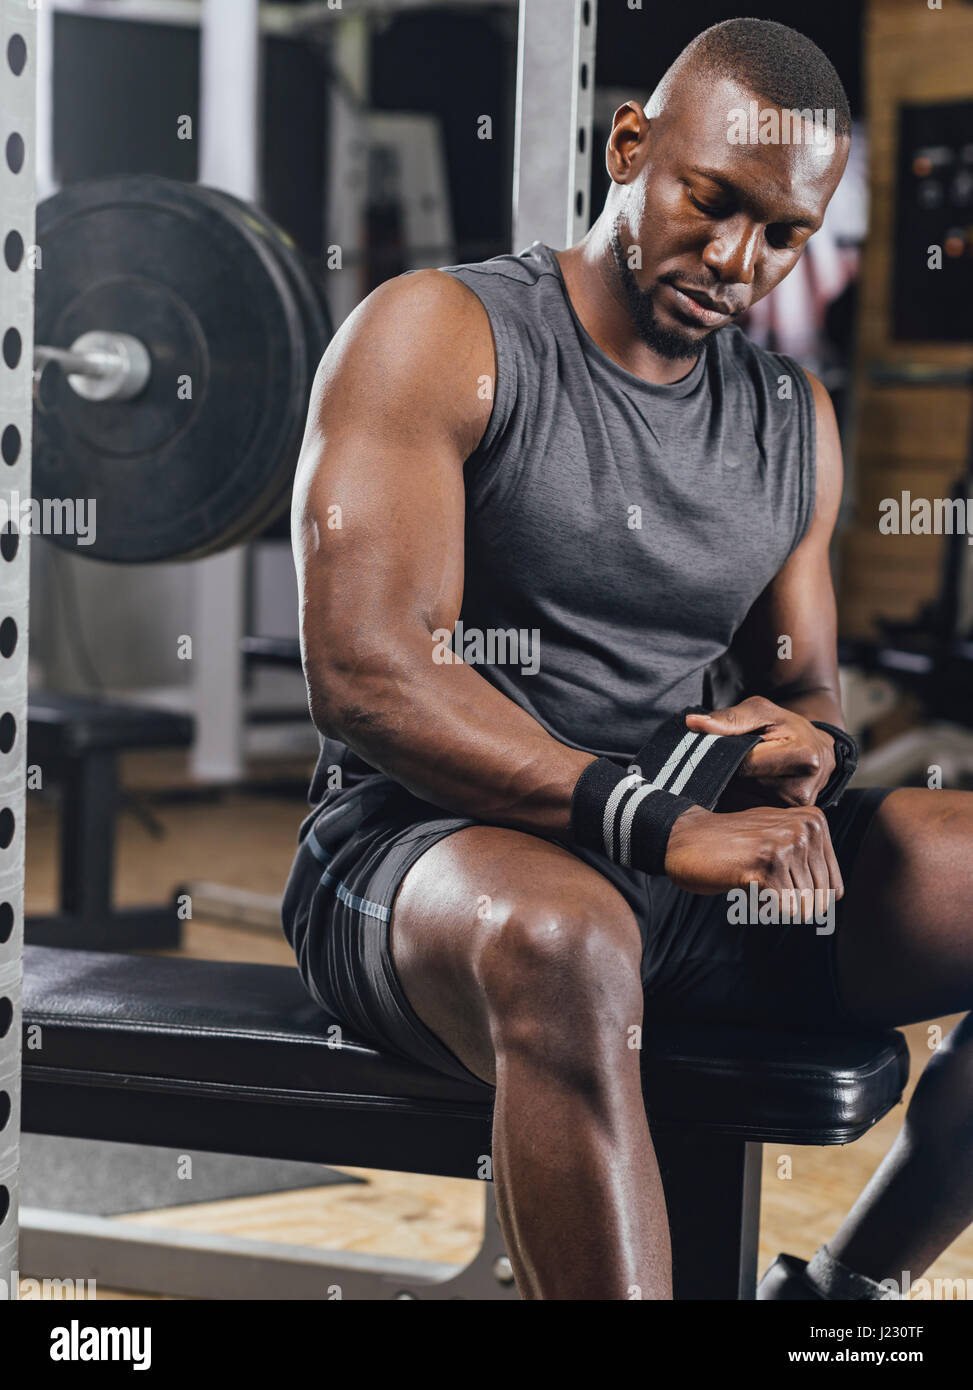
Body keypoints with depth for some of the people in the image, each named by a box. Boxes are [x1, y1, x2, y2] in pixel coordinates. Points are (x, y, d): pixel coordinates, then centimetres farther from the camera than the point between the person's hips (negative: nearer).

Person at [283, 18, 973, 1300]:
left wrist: (803, 740, -4)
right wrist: (650, 822, -24)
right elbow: (364, 674, -15)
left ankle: (842, 1292, 1)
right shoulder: (441, 338, -4)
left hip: (692, 863, 6)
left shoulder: (796, 421, 15)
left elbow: (806, 679, 23)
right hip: (421, 845, -6)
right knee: (565, 945, -41)